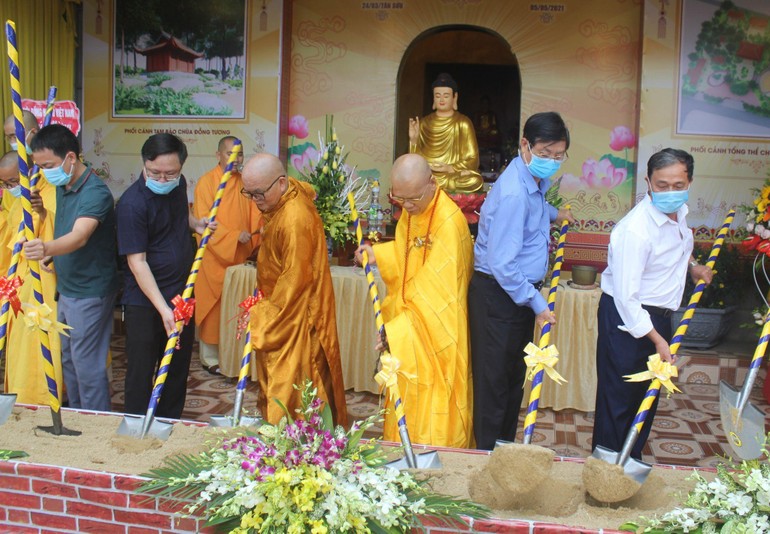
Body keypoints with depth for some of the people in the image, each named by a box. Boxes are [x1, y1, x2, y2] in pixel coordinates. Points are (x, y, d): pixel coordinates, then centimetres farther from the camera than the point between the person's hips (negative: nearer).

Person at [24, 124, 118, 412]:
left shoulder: (95, 192, -23)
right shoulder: (61, 187, 6)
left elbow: (80, 236, -40)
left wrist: (47, 248, -58)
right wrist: (44, 212, -1)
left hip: (90, 293, -9)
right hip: (66, 289, 9)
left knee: (87, 366, 0)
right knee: (68, 359, 20)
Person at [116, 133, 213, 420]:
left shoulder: (178, 184, 1)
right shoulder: (132, 203, -21)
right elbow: (137, 261, -22)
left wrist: (196, 223, 3)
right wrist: (163, 309, -28)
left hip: (182, 294, 7)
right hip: (144, 301, -7)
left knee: (178, 369, 17)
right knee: (141, 374, 2)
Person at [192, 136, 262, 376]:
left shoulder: (245, 183, 10)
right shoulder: (206, 182, -6)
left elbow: (254, 214, 9)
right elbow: (204, 220, -11)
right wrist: (234, 236, -19)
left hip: (239, 256, 5)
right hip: (213, 256, -5)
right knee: (213, 306, 0)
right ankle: (210, 358, 11)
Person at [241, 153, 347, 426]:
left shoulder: (295, 221, -30)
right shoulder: (295, 189, -1)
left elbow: (295, 279, -26)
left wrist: (264, 314, -16)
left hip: (295, 316, -10)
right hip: (279, 303, 10)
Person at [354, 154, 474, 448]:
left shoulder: (449, 222, -26)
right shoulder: (412, 210, 1)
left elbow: (437, 292, -28)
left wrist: (398, 330, -31)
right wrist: (379, 255, 2)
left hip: (436, 331, -8)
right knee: (405, 400, 19)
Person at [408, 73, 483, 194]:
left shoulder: (463, 123, 2)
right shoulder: (424, 123, 12)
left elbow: (472, 160, -1)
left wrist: (451, 169, -17)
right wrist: (414, 140, -9)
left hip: (455, 178, 1)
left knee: (475, 181, -32)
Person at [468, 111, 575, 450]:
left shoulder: (535, 181, 6)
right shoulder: (513, 193, -25)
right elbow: (501, 264, -27)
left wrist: (554, 214, 31)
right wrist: (537, 304, -21)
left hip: (521, 291, 10)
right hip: (497, 294, -10)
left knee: (515, 375, 19)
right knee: (494, 380, 0)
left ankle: (507, 445, 34)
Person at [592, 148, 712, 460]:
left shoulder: (679, 212, 0)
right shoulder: (636, 229, -28)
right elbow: (626, 296, -27)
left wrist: (691, 265, 8)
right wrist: (656, 339, -25)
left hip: (658, 316, 9)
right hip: (626, 318, -9)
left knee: (649, 394, 18)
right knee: (619, 399, 0)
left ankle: (632, 461, 34)